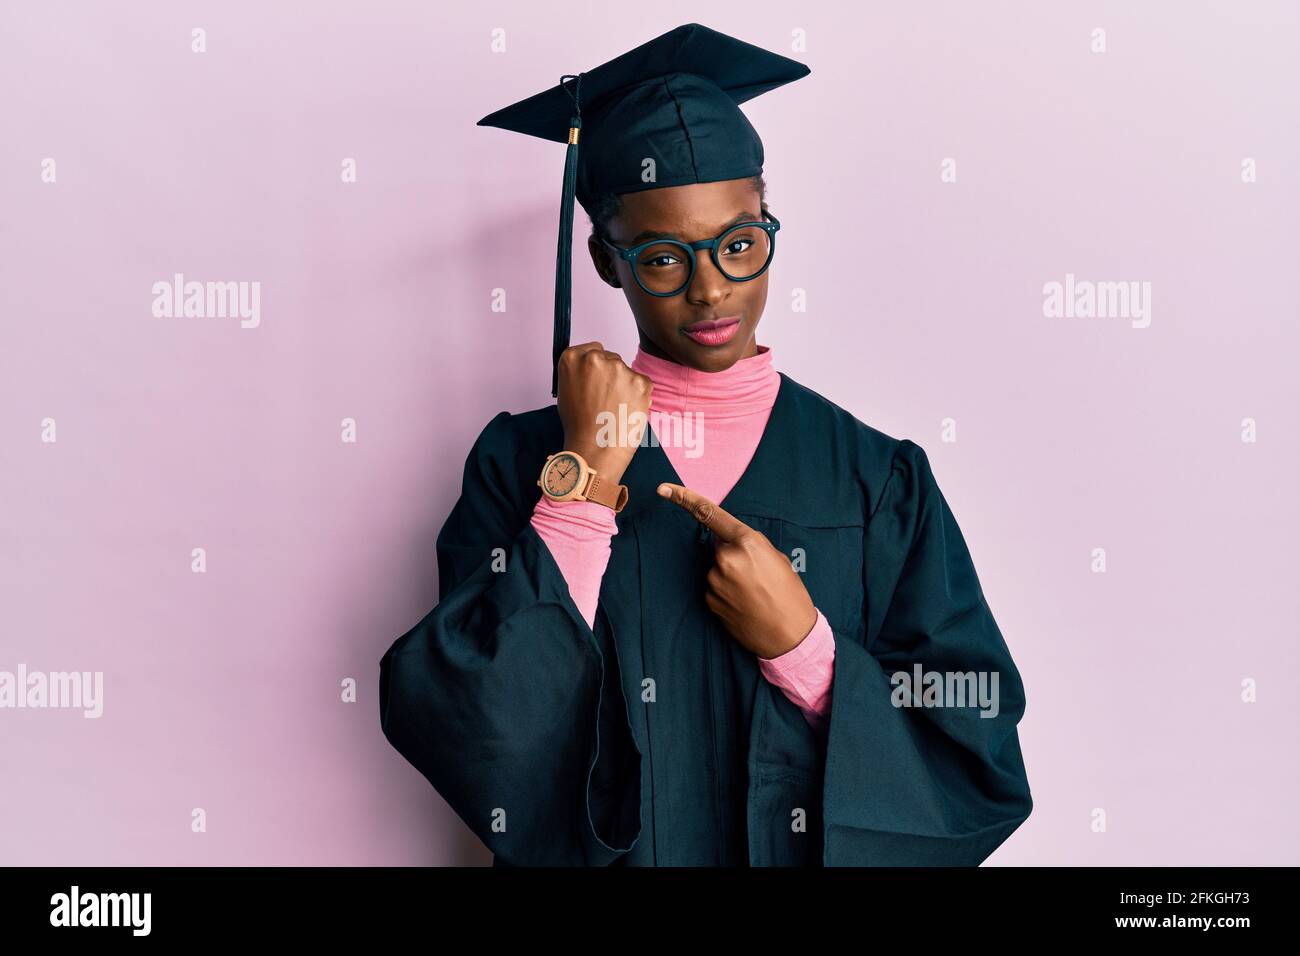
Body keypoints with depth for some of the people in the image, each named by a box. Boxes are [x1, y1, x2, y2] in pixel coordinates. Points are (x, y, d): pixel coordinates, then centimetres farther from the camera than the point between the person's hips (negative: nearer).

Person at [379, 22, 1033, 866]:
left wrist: (798, 643, -23)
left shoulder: (881, 481, -10)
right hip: (591, 853, 0)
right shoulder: (522, 463, -11)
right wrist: (587, 478, -24)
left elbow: (985, 771, -11)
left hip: (807, 848, 1)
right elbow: (485, 746, -22)